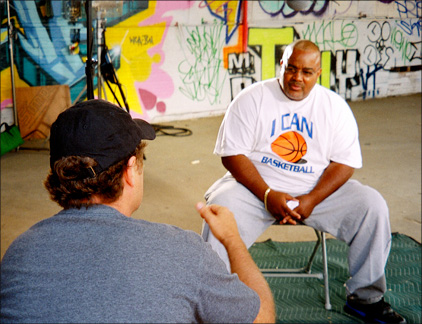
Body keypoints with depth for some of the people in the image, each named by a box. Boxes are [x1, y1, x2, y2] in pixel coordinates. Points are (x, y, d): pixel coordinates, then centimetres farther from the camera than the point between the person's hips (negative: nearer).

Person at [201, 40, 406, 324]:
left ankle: (365, 297, 0)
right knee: (221, 208, -31)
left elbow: (345, 162, -2)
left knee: (372, 206, -17)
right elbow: (232, 154, -8)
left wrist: (312, 200, -18)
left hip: (319, 189, 2)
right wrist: (268, 195, -21)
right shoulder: (251, 100, -3)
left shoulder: (335, 106, 3)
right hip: (257, 186, -2)